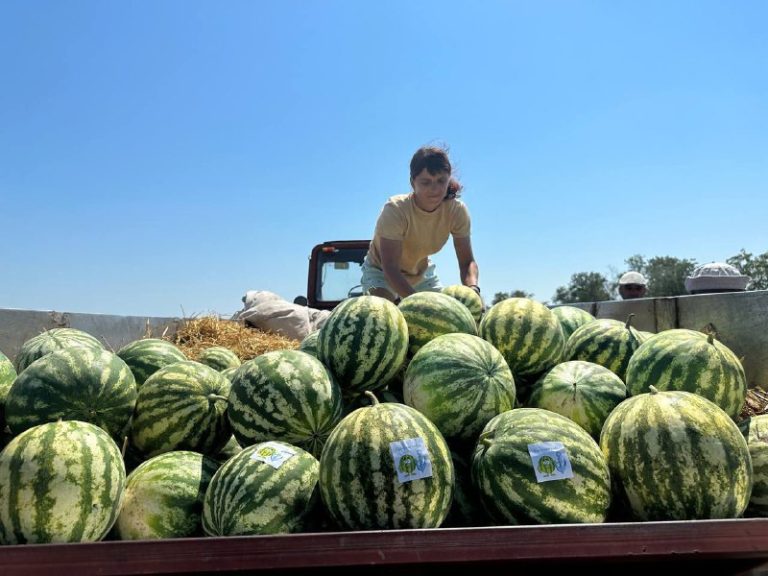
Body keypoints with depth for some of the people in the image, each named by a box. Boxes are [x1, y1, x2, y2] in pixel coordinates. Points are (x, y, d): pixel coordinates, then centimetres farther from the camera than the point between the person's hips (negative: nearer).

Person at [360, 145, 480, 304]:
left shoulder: (457, 211, -22)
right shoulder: (395, 210, -33)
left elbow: (467, 262, -20)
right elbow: (390, 268, -37)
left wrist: (473, 290, -42)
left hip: (421, 273, 4)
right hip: (380, 271, -4)